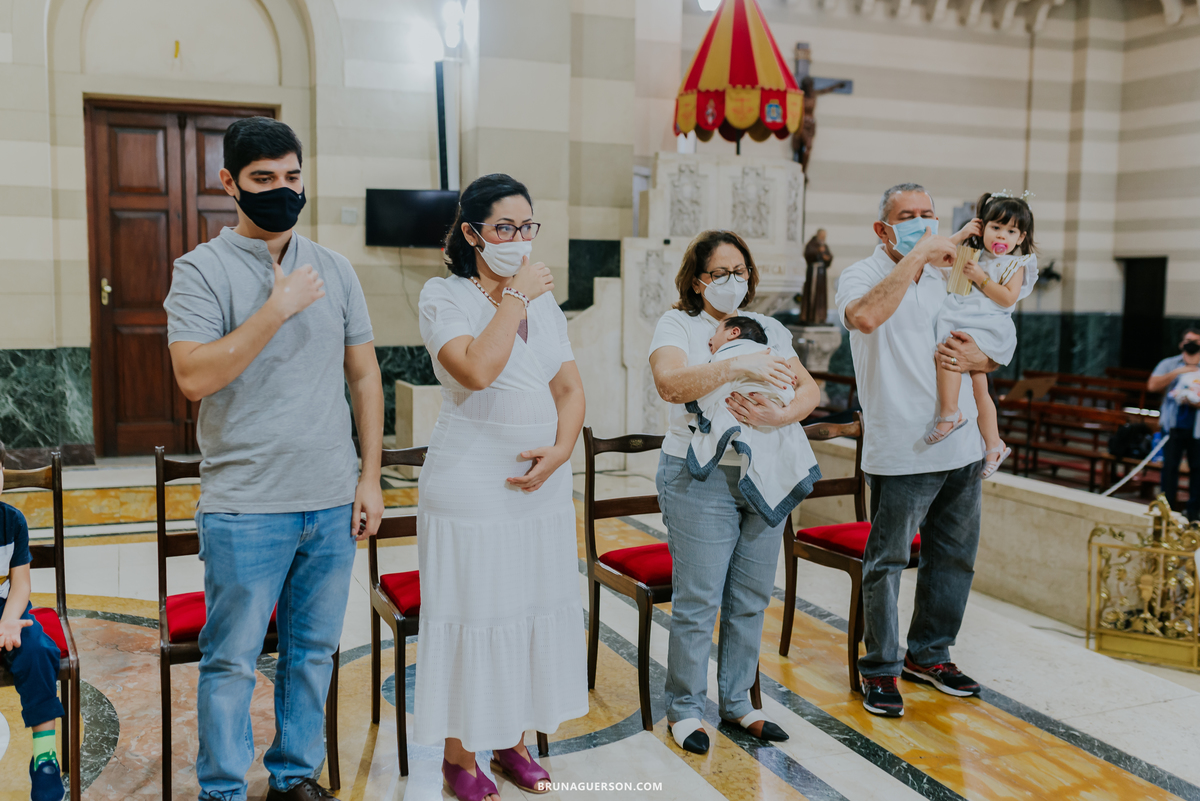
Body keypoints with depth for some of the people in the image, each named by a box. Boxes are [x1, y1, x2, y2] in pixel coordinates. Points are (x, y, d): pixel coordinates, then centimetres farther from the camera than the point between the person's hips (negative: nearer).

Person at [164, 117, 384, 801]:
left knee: (314, 649, 15)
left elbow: (364, 375, 11)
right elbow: (195, 376, -16)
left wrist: (371, 475, 7)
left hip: (333, 502, 4)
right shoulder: (203, 270, -4)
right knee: (232, 659, 5)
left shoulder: (335, 269, 9)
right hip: (246, 506, -4)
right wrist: (277, 308, -19)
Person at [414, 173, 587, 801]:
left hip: (544, 484, 6)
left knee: (534, 605, 12)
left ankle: (512, 742, 29)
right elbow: (476, 370, -23)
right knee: (471, 611, 2)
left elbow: (570, 387, 10)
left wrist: (560, 450, -7)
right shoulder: (444, 296, -6)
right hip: (472, 484, -6)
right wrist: (514, 297, -16)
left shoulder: (544, 300, 12)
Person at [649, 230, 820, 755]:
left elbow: (810, 390, 1)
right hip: (701, 479, -5)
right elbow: (670, 383, -22)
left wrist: (778, 416, -20)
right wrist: (738, 366, -31)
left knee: (751, 598, 11)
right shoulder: (678, 325, -2)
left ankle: (737, 702, 27)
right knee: (698, 602, 0)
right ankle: (684, 710, 17)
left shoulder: (769, 330, 12)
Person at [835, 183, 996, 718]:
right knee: (886, 562, 1)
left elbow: (994, 355, 19)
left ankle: (929, 654, 33)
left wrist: (977, 358, -5)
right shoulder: (863, 276, -4)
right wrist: (918, 255, -24)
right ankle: (880, 668, 16)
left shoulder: (951, 278, 16)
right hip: (902, 451, -7)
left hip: (962, 446, 7)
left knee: (954, 556, 16)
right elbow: (865, 316, -30)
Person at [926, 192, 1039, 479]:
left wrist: (981, 278, -13)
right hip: (964, 324, 6)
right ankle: (994, 446, 18)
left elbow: (1008, 298, -10)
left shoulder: (1016, 265, 2)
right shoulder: (972, 255, 18)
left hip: (987, 327, -6)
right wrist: (960, 235, 8)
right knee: (978, 388, 8)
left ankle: (949, 413, -28)